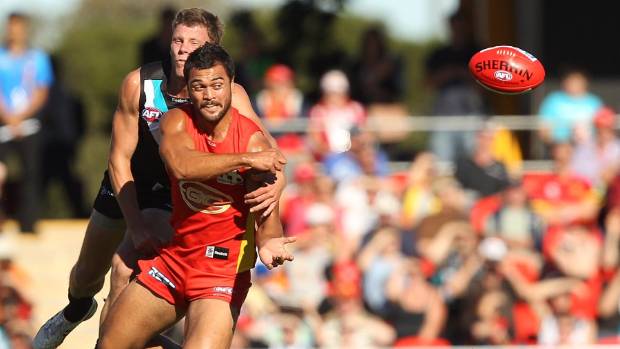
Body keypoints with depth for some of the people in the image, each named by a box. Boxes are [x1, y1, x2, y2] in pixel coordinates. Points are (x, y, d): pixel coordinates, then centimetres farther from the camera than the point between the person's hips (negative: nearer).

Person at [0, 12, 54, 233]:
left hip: (28, 125, 1)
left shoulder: (37, 58, 9)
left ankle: (28, 224, 0)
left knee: (31, 173, -3)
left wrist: (20, 117, -9)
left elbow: (41, 93, 4)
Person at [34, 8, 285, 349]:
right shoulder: (138, 84, -26)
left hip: (176, 191, -2)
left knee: (126, 264, -25)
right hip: (127, 180, 2)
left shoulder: (230, 96, -29)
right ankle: (77, 309, 56)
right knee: (87, 274, 19)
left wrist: (276, 184, -60)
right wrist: (135, 226, -25)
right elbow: (119, 158, -18)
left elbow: (269, 150, -36)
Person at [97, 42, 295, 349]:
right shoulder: (177, 122, -5)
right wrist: (244, 159, -32)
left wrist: (268, 242, -43)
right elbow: (181, 166, -28)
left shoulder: (252, 140, -14)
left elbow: (267, 215, -20)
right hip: (172, 257, 4)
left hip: (223, 269, -4)